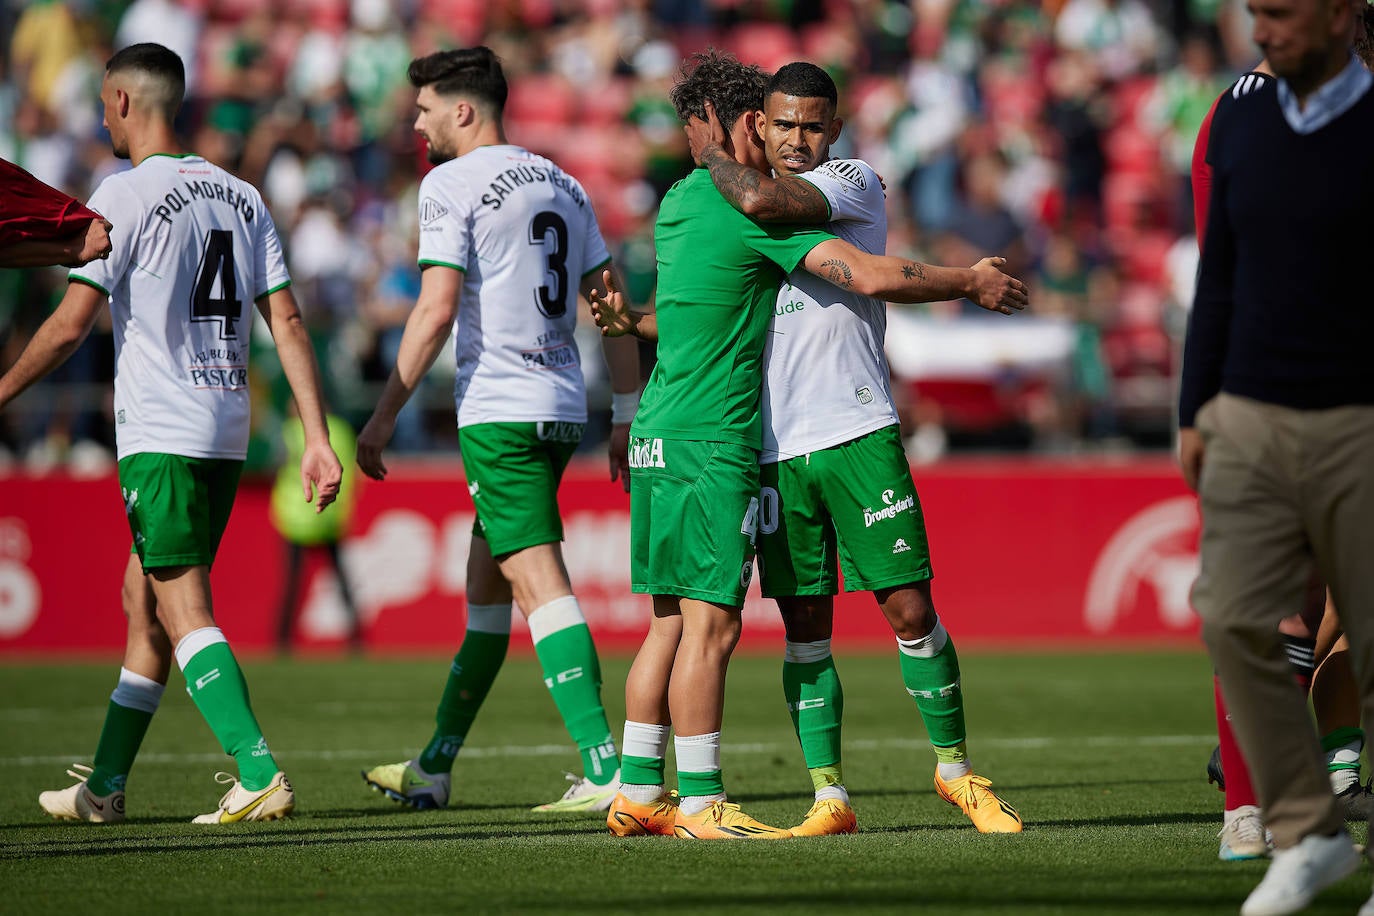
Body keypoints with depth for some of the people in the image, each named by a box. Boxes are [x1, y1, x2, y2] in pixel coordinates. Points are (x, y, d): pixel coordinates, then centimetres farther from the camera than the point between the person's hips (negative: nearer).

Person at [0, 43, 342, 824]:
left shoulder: (125, 196, -8)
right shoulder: (241, 197, 12)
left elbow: (71, 326, -12)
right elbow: (288, 323, 7)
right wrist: (318, 439, 5)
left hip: (160, 435, -7)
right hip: (228, 434, 7)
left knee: (185, 612, -9)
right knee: (145, 598, 16)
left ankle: (260, 774, -22)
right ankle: (106, 784, 21)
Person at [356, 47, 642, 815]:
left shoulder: (452, 184, -7)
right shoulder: (561, 185, 15)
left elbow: (437, 309, -15)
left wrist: (385, 416, -10)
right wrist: (628, 417, 19)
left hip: (499, 409, -8)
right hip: (563, 407, 8)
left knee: (539, 581, -12)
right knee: (485, 582, 17)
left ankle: (606, 771, -22)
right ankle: (436, 768, 25)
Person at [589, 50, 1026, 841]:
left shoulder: (679, 204, 16)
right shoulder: (749, 206, -12)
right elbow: (872, 276, -15)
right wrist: (972, 284, -5)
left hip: (661, 439, 9)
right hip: (711, 443, -9)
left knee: (674, 621, 12)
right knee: (712, 623, -7)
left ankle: (636, 793, 14)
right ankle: (701, 805, -7)